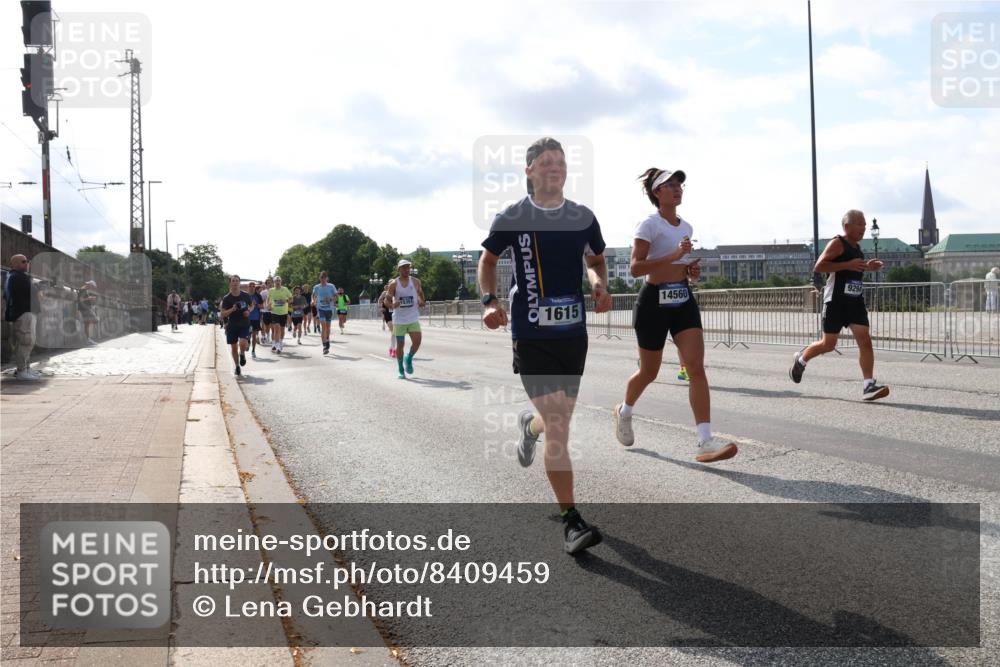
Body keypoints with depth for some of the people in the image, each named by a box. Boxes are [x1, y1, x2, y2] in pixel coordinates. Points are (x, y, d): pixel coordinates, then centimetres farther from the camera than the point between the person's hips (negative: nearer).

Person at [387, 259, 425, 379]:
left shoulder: (415, 281, 4)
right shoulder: (393, 284, -4)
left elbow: (420, 293, 18)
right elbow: (387, 300, -2)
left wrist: (421, 302, -5)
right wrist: (392, 305, -25)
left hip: (413, 318, 2)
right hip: (399, 319, -2)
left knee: (417, 341, -12)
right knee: (400, 345, 2)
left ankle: (409, 358, 18)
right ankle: (401, 370, 16)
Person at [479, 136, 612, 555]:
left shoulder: (583, 217, 5)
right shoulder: (511, 218, -3)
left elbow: (595, 259, 19)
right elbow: (488, 259, 11)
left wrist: (600, 284, -3)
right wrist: (489, 301, -5)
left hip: (573, 332, 4)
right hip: (531, 335, -4)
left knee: (560, 417, 15)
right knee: (558, 427, -11)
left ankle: (530, 425, 53)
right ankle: (571, 520, -5)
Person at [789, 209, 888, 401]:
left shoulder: (857, 247, 16)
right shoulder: (837, 243, -9)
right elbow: (819, 267, -19)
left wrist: (867, 267, 12)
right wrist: (848, 265, -24)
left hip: (855, 301, 7)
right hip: (836, 301, -7)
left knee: (865, 340, -7)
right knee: (828, 344, 2)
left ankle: (868, 386, -9)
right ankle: (801, 359, 30)